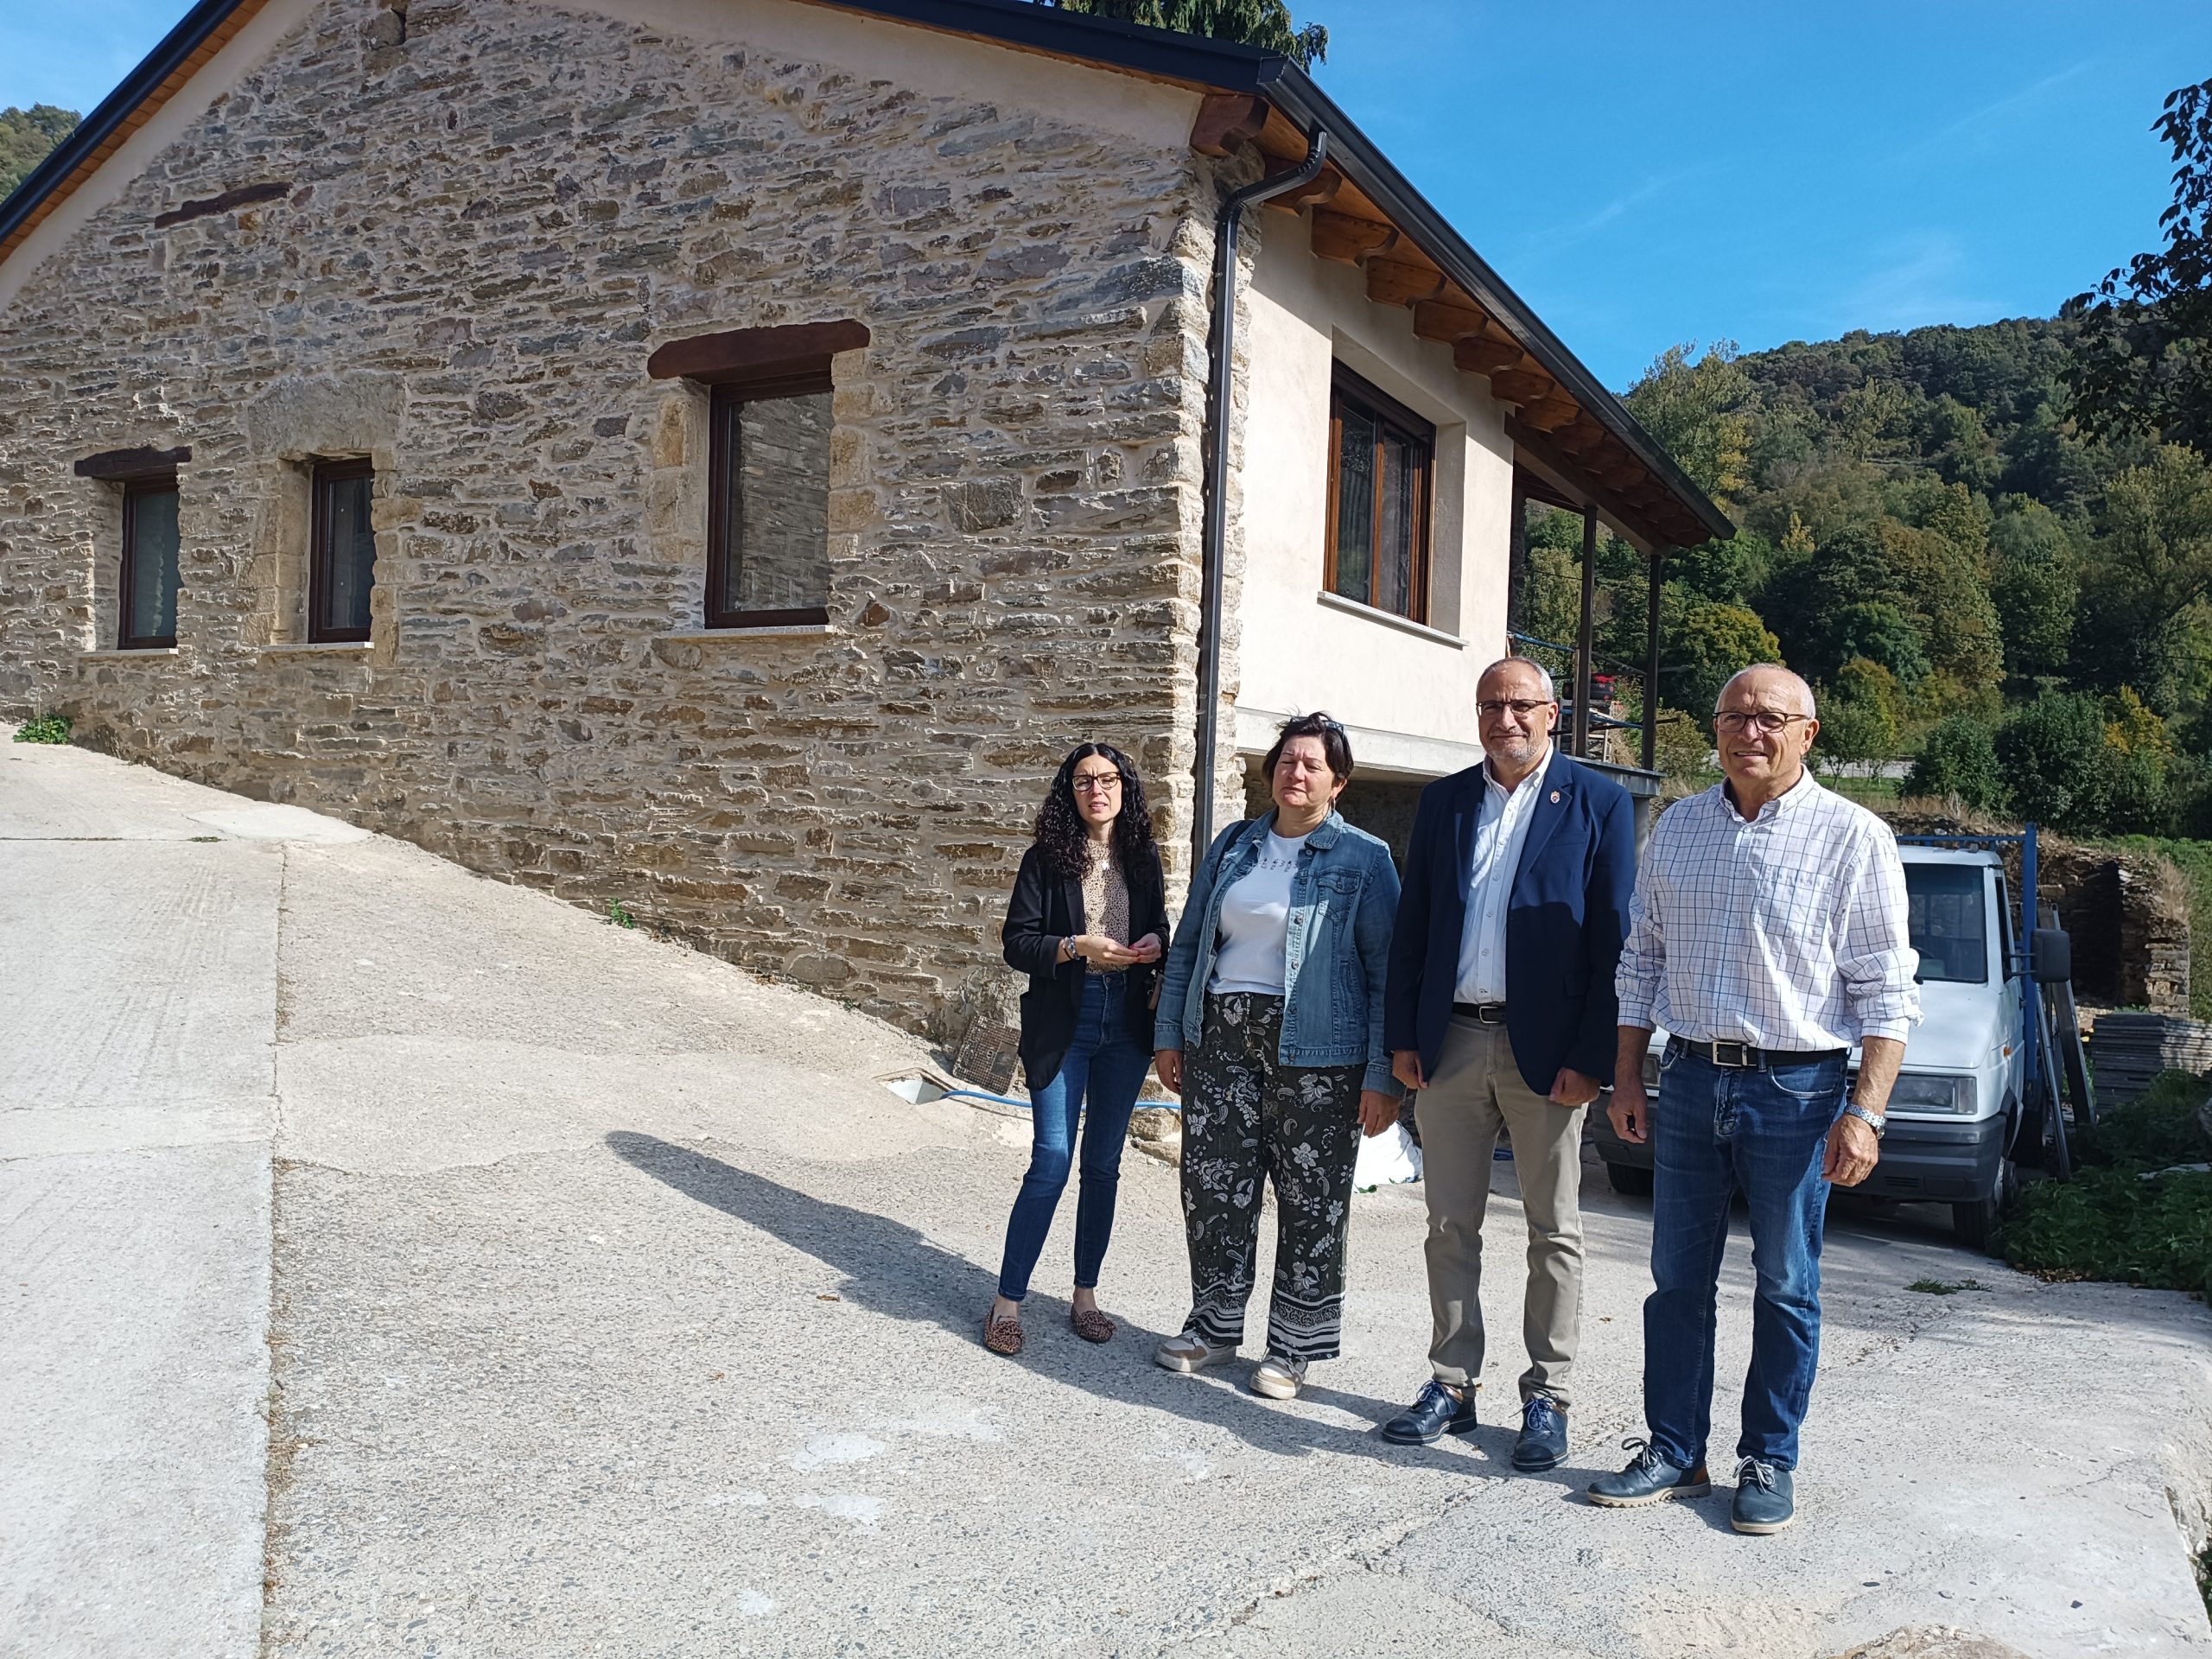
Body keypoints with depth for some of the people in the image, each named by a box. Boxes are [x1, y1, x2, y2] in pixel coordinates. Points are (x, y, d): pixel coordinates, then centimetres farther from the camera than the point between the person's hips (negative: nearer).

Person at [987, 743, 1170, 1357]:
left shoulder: (1143, 857, 8)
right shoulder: (1046, 859, -2)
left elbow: (1160, 930, 17)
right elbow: (1017, 943, -6)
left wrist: (1155, 947, -6)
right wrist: (1078, 947, -20)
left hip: (1126, 1023, 4)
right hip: (1063, 1023, -4)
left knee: (1104, 1163, 10)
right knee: (1052, 1162, -8)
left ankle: (1085, 1295, 23)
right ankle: (1008, 1301, 5)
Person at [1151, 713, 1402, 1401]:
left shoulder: (1363, 858, -2)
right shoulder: (1233, 847, 11)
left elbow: (1385, 971, -6)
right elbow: (1188, 946, 15)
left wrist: (1382, 1075, -11)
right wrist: (1170, 1034, 10)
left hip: (1316, 1052, -4)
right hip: (1221, 1039, 4)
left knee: (1311, 1200, 4)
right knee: (1212, 1185, 8)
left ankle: (1294, 1345, 20)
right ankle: (1215, 1325, 26)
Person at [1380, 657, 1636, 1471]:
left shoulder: (1599, 803, -3)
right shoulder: (1443, 801, 9)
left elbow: (1613, 939, -6)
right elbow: (1412, 924, 10)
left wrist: (1590, 1059, -12)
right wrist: (1402, 1036, 4)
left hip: (1547, 1051, -3)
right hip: (1449, 1043, 4)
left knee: (1553, 1232, 8)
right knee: (1451, 1225, 11)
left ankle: (1548, 1399, 20)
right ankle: (1452, 1385, 23)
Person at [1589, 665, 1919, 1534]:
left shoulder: (1854, 837, -5)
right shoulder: (1677, 827, 8)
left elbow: (1887, 989, -6)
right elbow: (1642, 958, 13)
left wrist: (1866, 1111, -13)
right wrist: (1627, 1078, 9)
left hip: (1795, 1087, -4)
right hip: (1688, 1079, 4)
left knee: (1785, 1288, 8)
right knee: (1678, 1280, 9)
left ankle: (1770, 1463, 23)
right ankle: (1673, 1453, 21)